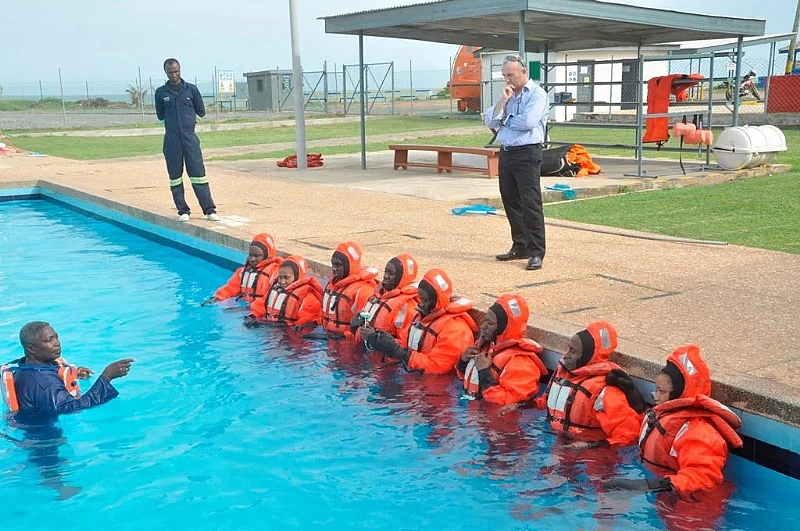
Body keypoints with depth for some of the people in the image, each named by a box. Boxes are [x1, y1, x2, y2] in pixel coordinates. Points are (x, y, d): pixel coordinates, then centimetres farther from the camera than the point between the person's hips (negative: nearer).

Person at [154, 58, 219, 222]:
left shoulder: (191, 89, 4)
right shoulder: (160, 93, 5)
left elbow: (201, 112, 11)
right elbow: (160, 116, 14)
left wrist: (187, 114, 10)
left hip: (189, 137, -1)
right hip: (171, 139, 1)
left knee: (198, 174, -4)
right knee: (175, 177, 4)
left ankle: (210, 210, -2)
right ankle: (183, 211, 13)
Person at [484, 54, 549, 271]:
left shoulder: (536, 94, -5)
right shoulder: (507, 95, 17)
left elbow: (528, 121, -21)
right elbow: (490, 121, 8)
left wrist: (505, 120, -4)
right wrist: (503, 100, -4)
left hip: (527, 154, -8)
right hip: (506, 153, 8)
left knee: (531, 204, -9)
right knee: (511, 203, 11)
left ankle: (536, 253, -8)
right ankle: (520, 247, 21)